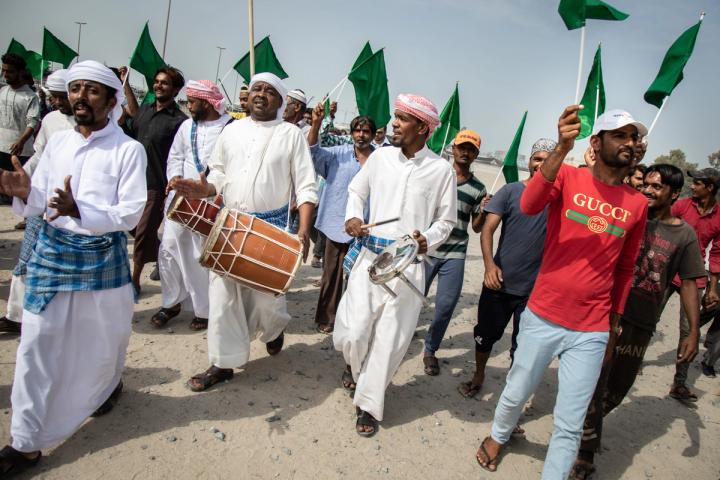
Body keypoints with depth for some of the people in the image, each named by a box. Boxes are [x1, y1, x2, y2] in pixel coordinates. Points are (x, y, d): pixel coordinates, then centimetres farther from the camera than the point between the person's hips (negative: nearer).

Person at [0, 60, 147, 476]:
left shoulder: (129, 149, -9)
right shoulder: (57, 142, 6)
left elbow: (131, 213, -16)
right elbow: (40, 203, 9)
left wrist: (79, 210, -30)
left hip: (103, 257, -3)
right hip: (51, 251, 4)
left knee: (101, 339, 15)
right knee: (38, 345, 4)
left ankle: (109, 386, 48)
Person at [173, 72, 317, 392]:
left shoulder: (291, 134, 0)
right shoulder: (231, 130, 11)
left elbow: (306, 187, -5)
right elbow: (219, 173, 14)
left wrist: (303, 230, -16)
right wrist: (206, 189, -10)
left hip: (272, 227, -3)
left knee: (266, 295, 2)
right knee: (223, 293, 4)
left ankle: (274, 329, 38)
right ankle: (223, 363, 18)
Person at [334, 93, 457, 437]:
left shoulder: (441, 169, -2)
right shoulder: (380, 156, 4)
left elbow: (446, 220, 6)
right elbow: (356, 190, 17)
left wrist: (428, 239, -13)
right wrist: (353, 215, -2)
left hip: (408, 264, -1)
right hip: (369, 255, 2)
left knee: (389, 338, 4)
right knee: (353, 332, -1)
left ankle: (368, 403, 24)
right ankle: (355, 365, 37)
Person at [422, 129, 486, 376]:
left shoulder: (478, 189, 7)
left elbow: (477, 228, 12)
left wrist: (483, 212, -8)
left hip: (455, 255, 2)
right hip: (426, 249, -1)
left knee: (446, 306, 3)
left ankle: (430, 350, 23)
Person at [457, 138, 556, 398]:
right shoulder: (510, 191, -2)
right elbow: (488, 229, -8)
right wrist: (489, 265, -21)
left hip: (534, 289, 0)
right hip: (499, 281, 0)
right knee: (486, 334, 16)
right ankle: (478, 377, 39)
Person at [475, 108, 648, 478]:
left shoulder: (637, 204, 5)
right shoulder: (568, 176, -4)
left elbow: (625, 267, 14)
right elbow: (529, 205, -25)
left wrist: (615, 319, 16)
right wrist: (561, 148, -34)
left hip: (592, 332, 2)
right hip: (542, 318, -1)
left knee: (570, 425, 7)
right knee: (516, 394, 19)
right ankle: (499, 436, 49)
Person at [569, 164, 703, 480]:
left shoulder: (684, 235, 2)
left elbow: (689, 284, 5)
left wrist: (693, 332, 1)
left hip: (641, 324, 2)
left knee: (618, 387, 15)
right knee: (595, 384, 0)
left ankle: (588, 424, 42)